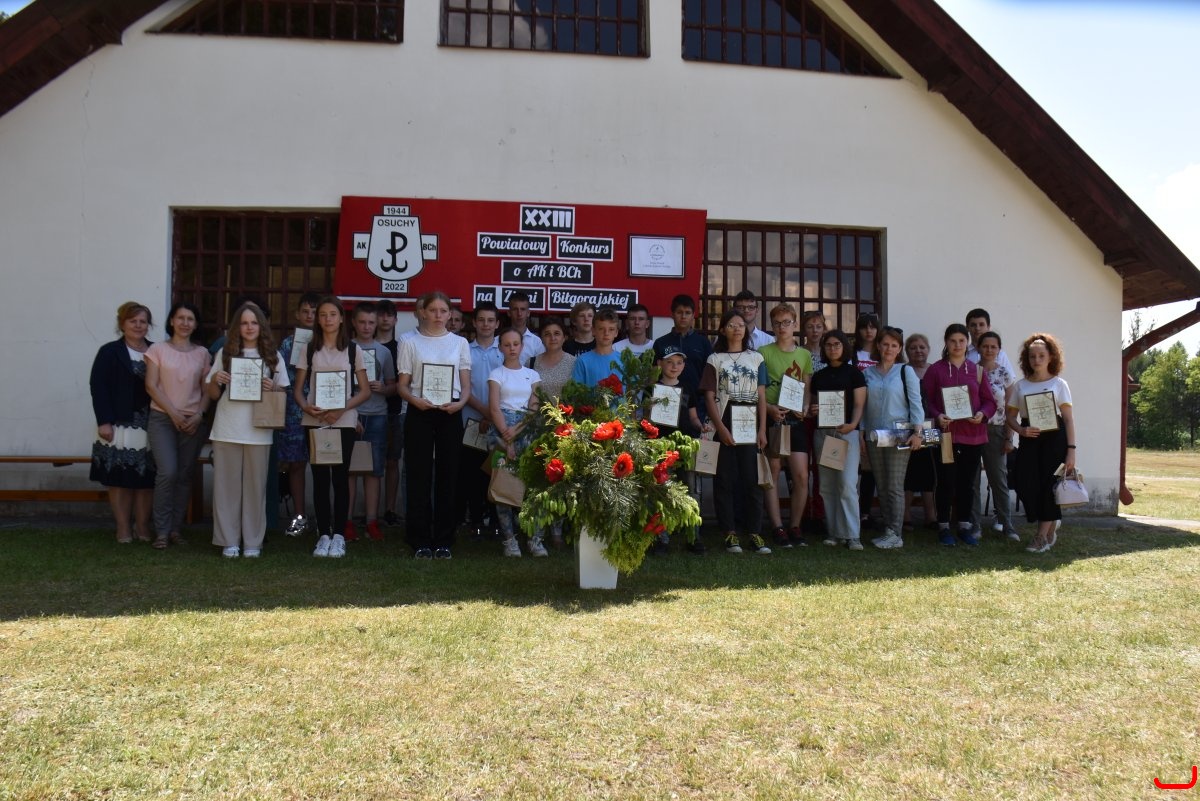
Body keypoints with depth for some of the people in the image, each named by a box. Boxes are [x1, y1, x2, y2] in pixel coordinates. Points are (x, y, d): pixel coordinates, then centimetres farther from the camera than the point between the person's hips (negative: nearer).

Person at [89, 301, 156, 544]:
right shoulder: (109, 352, 1)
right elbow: (98, 387, -5)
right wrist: (103, 421, -13)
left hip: (149, 426, 3)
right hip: (120, 425, -2)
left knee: (146, 479, 4)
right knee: (120, 479, 0)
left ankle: (143, 527, 14)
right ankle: (123, 529, 9)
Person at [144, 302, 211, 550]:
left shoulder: (202, 353, 9)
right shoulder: (158, 349, 2)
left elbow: (207, 389, 7)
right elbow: (151, 385, -3)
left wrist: (199, 414, -8)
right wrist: (174, 413, -11)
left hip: (193, 421, 3)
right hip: (162, 418, -2)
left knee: (184, 475, 4)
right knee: (168, 472, -14)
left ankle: (176, 529, 13)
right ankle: (161, 531, -3)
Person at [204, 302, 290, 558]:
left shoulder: (273, 356, 8)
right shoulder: (225, 353, 9)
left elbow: (283, 392, 10)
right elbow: (212, 395, 11)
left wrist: (272, 389, -11)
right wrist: (214, 380, -10)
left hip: (258, 429, 0)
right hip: (227, 429, 1)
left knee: (255, 485, 3)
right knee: (227, 484, 3)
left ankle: (253, 541, 10)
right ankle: (229, 541, 9)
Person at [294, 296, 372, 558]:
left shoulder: (352, 350, 4)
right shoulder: (309, 349, 8)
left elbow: (365, 390, 2)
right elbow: (298, 388, 8)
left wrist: (342, 409, -13)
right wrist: (307, 407, -13)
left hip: (344, 422, -1)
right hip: (315, 421, 1)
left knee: (340, 478, -1)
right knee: (320, 479, 3)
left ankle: (338, 535, 7)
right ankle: (323, 535, 10)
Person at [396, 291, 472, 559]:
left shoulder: (460, 343, 10)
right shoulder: (411, 343, 7)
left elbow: (466, 385, 8)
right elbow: (403, 384, 4)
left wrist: (459, 403, -12)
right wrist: (415, 400, -16)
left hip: (450, 414, 1)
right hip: (420, 413, -1)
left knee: (447, 474, 3)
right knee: (419, 475, -1)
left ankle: (443, 540, 11)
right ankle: (421, 540, 5)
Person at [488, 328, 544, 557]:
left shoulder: (532, 375, 16)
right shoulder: (497, 374, 9)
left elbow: (534, 408, 7)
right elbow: (494, 409, -1)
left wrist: (517, 432, -10)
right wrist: (507, 439, -13)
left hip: (528, 430, 2)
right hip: (503, 430, -2)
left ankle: (535, 538, -8)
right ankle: (509, 538, -4)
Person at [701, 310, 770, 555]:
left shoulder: (756, 358, 13)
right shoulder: (715, 359, 7)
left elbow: (761, 396, 10)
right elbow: (709, 396, 0)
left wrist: (762, 429, 1)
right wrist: (720, 427, -11)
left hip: (750, 425, 2)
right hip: (725, 424, -1)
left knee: (751, 479, -1)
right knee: (725, 479, 0)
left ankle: (755, 532, 3)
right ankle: (729, 532, 4)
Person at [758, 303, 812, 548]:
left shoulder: (805, 355, 12)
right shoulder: (764, 352, 1)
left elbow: (808, 389, 16)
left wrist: (805, 408, -4)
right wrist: (769, 408, -16)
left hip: (795, 419, 3)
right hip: (771, 418, -3)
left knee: (802, 475, -2)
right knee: (773, 472, -1)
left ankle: (795, 526, 12)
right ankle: (777, 527, 6)